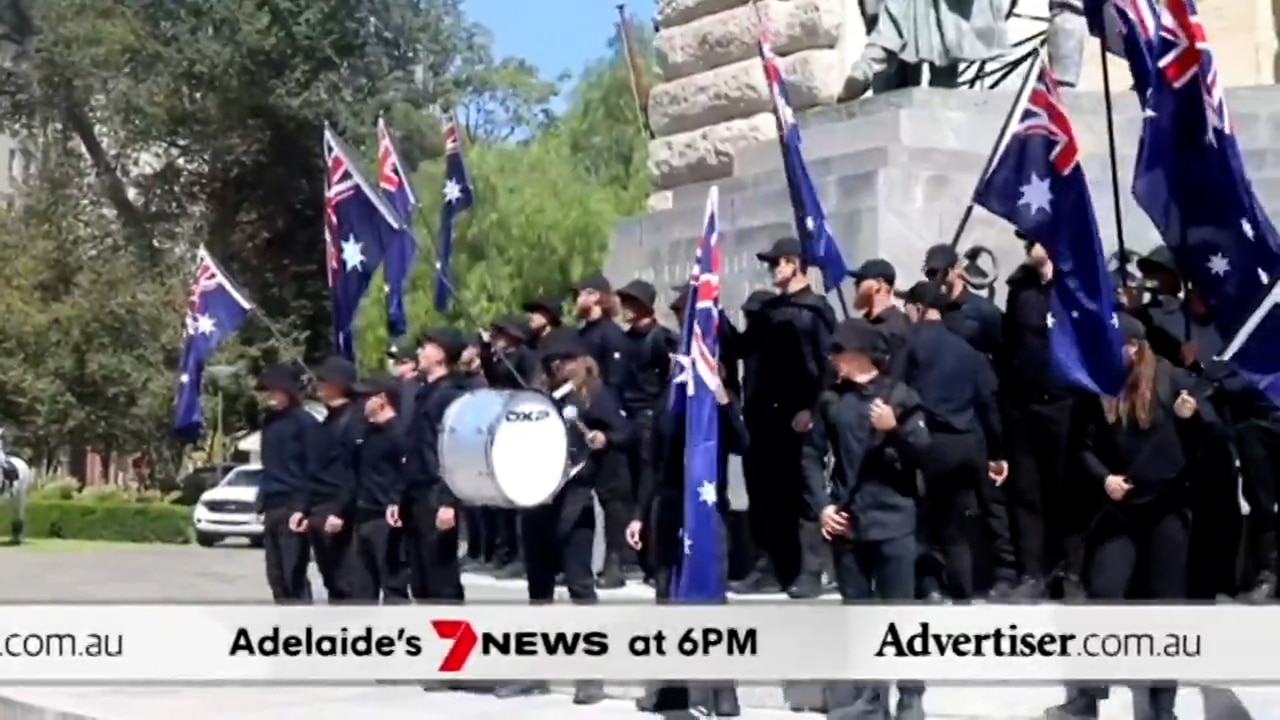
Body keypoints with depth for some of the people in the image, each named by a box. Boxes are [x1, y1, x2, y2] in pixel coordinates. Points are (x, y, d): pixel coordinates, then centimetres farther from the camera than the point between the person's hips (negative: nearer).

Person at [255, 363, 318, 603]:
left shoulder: (305, 422, -6)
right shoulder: (269, 421, 16)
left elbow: (314, 468, -10)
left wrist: (304, 508, -18)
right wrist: (263, 503, 15)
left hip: (293, 509, -8)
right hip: (272, 509, 8)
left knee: (294, 577, -9)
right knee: (276, 577, 8)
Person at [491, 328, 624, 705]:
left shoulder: (595, 394, 0)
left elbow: (624, 432, -12)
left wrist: (602, 439, -31)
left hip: (573, 501, -7)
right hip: (536, 499, 7)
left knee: (579, 582, -6)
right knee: (538, 585, 11)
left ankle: (592, 674, -3)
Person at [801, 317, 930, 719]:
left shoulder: (900, 396, -4)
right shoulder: (832, 399, 6)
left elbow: (922, 453, -6)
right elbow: (812, 455, 7)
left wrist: (895, 428, -22)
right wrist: (822, 505, -3)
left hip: (893, 521, -4)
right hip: (846, 522, 4)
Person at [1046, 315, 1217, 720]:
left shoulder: (1169, 378, -3)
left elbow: (1212, 429, -4)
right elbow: (1086, 447, 7)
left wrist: (1193, 414, -25)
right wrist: (1103, 478, -12)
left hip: (1168, 506, -2)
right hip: (1120, 509, 2)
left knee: (1165, 601, 4)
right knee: (1103, 593, -4)